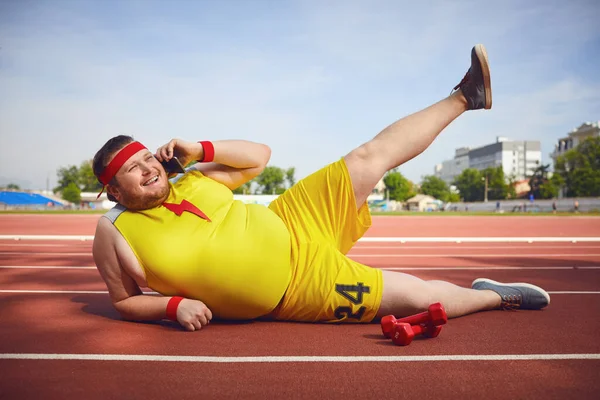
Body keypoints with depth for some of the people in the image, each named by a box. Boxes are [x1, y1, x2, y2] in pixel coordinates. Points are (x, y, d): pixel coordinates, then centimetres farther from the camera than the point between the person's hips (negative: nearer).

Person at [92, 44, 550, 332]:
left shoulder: (193, 180, 2)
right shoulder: (114, 233, -6)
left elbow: (259, 155, 9)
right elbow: (126, 301, 3)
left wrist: (200, 150, -5)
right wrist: (175, 304, -16)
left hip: (293, 229, 4)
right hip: (300, 290, -4)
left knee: (368, 160, -6)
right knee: (419, 296, -10)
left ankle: (465, 96, 15)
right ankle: (495, 296, 20)